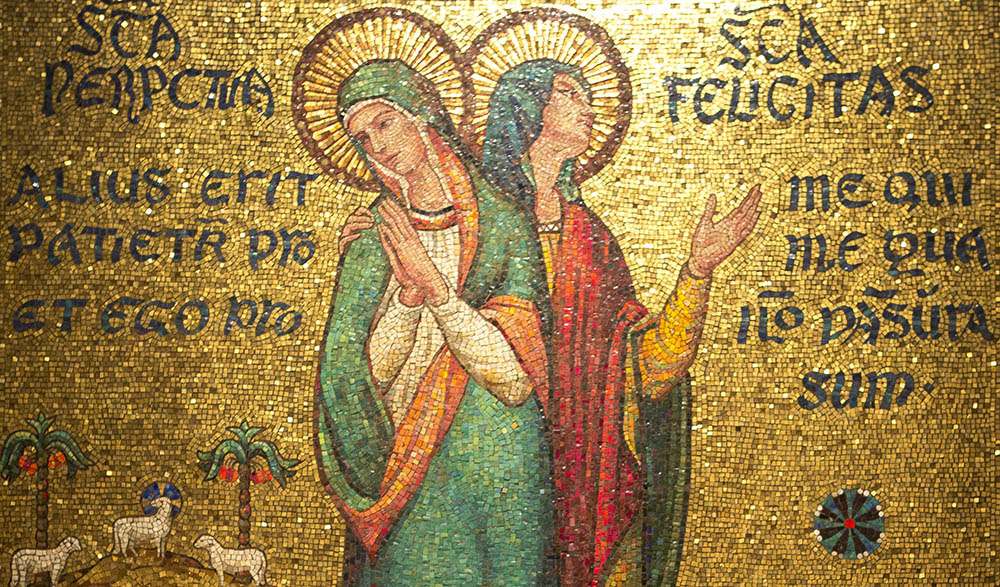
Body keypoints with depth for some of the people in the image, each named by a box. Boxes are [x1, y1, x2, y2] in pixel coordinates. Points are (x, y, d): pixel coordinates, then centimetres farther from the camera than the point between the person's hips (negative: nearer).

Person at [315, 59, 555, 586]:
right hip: (403, 477, 2)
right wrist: (408, 293, -22)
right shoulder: (371, 237, 1)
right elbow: (366, 376, -7)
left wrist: (437, 286, -23)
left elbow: (515, 382, -16)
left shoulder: (504, 225, -8)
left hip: (501, 475, -2)